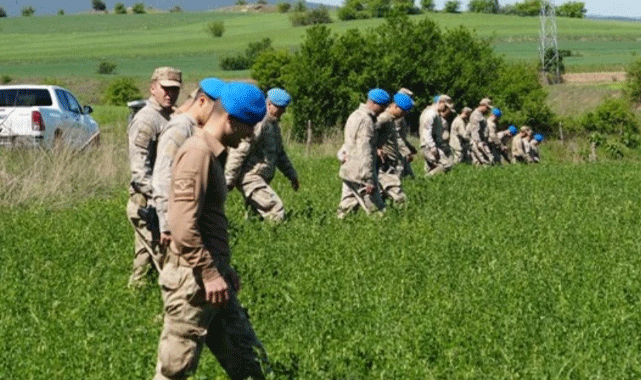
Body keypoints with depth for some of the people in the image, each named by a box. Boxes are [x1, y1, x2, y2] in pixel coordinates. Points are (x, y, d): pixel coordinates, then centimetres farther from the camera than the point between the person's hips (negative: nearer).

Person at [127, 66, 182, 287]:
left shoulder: (171, 118, 17)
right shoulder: (145, 120, -14)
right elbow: (139, 168, -20)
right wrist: (156, 198, -26)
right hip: (148, 201, -9)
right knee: (153, 254, -8)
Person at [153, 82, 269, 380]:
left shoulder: (213, 153, 16)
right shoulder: (197, 153, -16)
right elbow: (184, 227, -24)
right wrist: (209, 273, -21)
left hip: (211, 278, 10)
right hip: (192, 280, -10)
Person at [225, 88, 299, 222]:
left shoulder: (274, 124, 19)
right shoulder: (258, 122, -15)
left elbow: (280, 153, 31)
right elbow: (239, 151, -18)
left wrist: (292, 175, 28)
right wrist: (229, 180, -20)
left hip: (262, 179, 10)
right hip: (250, 177, -10)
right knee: (276, 213, -18)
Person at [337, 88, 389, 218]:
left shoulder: (355, 115, 15)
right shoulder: (366, 121, -17)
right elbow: (365, 154, -21)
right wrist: (370, 181, -21)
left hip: (348, 172, 10)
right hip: (360, 174, -10)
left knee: (346, 209, 10)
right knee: (376, 210, -5)